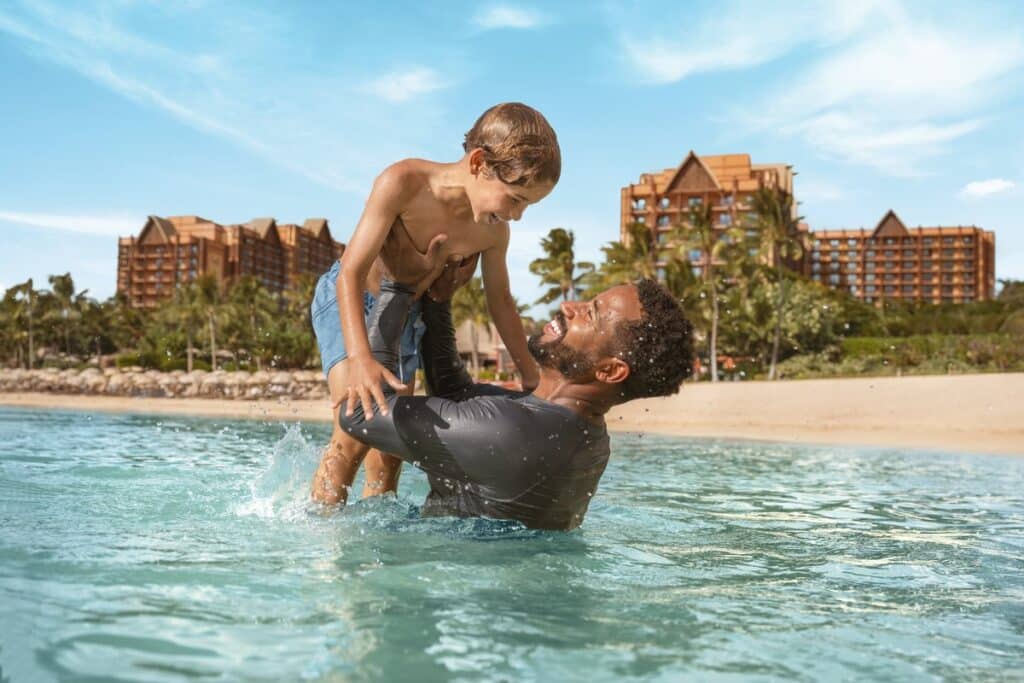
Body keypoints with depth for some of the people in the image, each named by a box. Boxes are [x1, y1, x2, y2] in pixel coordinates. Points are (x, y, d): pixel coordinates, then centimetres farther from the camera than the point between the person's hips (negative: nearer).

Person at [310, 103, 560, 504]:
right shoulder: (403, 182, -29)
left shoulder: (493, 232, -15)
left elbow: (500, 301, 2)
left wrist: (532, 378, 6)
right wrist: (360, 358, -47)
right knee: (357, 429, -22)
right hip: (347, 301, -5)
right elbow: (351, 273, -33)